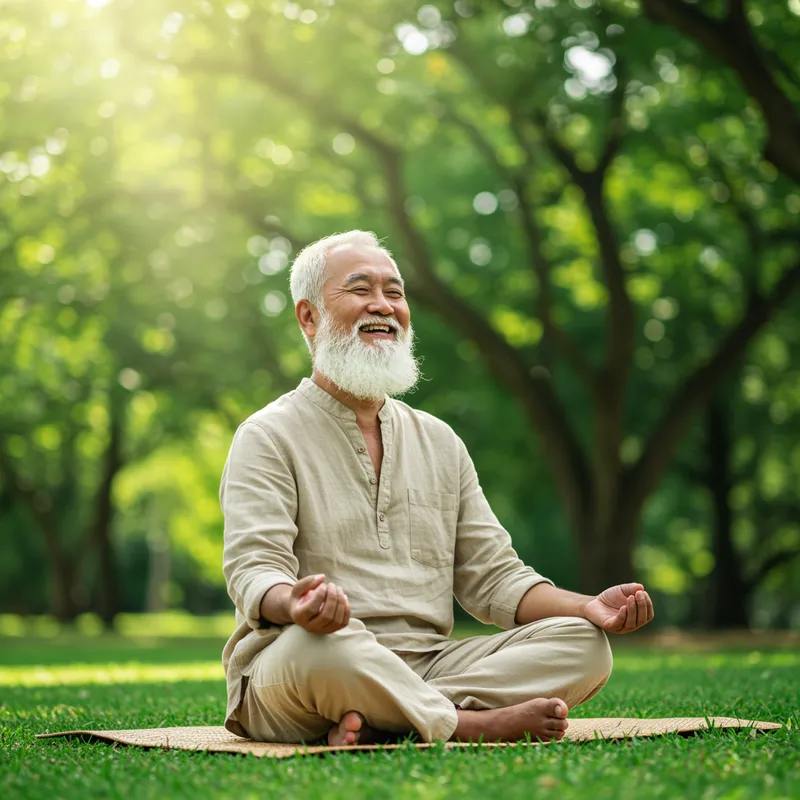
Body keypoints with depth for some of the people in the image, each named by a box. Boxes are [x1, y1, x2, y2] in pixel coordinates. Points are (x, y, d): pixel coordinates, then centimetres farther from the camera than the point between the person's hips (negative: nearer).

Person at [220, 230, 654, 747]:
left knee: (583, 645, -14)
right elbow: (254, 571, -12)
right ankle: (474, 724, -20)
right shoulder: (269, 438, 2)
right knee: (316, 645, -40)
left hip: (427, 669, 6)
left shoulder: (440, 442, 19)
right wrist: (295, 604, -37)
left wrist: (588, 607, -3)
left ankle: (379, 724, -28)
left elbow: (492, 575, 16)